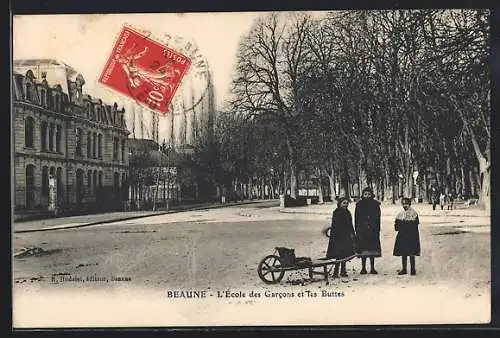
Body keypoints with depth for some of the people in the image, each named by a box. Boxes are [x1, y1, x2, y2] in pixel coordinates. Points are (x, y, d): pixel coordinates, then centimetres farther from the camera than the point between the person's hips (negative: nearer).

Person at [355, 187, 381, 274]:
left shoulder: (375, 205, 4)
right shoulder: (359, 205, 3)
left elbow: (378, 218, 4)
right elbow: (356, 219, 2)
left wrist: (377, 229, -3)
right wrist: (357, 230, -4)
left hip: (373, 230, 1)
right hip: (362, 230, -1)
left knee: (372, 249, 4)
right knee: (363, 249, 1)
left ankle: (372, 268, 11)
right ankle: (363, 268, 8)